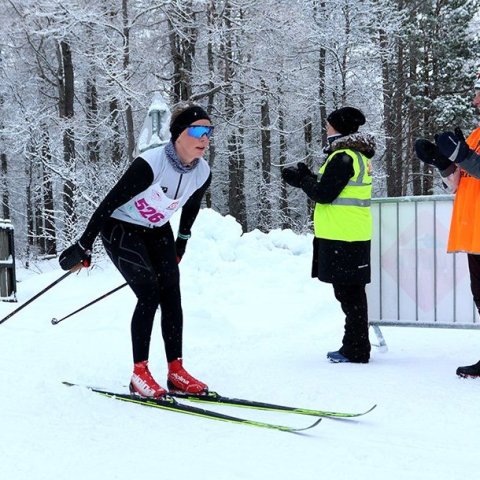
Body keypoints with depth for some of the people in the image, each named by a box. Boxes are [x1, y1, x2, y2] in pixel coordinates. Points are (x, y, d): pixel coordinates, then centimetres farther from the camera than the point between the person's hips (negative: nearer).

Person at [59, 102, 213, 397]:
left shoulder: (203, 173, -13)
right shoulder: (150, 165, -33)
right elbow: (110, 203, -25)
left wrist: (181, 244, 20)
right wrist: (84, 247, -20)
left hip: (157, 230, 6)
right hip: (121, 228, -6)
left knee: (171, 295, -5)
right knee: (150, 294, -17)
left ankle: (176, 371, 0)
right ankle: (139, 373, -10)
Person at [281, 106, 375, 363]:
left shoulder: (343, 157, -15)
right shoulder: (358, 155, 17)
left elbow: (324, 194, -17)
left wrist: (302, 179, -1)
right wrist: (306, 177, 12)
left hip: (342, 237, -10)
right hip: (353, 235, 10)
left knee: (348, 293, -6)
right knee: (352, 292, 14)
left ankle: (356, 350, -3)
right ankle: (355, 348, 21)